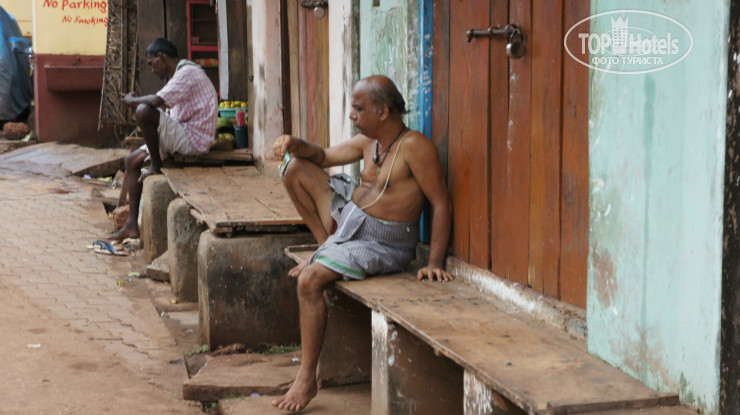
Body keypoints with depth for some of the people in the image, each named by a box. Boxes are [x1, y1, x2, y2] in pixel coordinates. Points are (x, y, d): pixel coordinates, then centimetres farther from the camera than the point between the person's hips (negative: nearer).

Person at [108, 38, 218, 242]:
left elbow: (157, 101, -26)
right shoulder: (181, 74, 20)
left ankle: (156, 167, -9)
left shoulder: (187, 72, -13)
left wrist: (132, 101, -8)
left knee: (144, 112, -27)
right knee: (132, 161, 11)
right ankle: (132, 225, 8)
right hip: (183, 138, 11)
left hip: (193, 139, -11)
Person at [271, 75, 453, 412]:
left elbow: (442, 203, -19)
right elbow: (323, 158, 19)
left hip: (380, 243, -9)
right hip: (347, 216, 9)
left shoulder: (414, 146, -20)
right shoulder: (367, 141, 5)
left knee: (310, 281, -26)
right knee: (295, 169, 6)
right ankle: (327, 247, 12)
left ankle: (307, 379, -13)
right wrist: (294, 144, -4)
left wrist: (435, 263, -23)